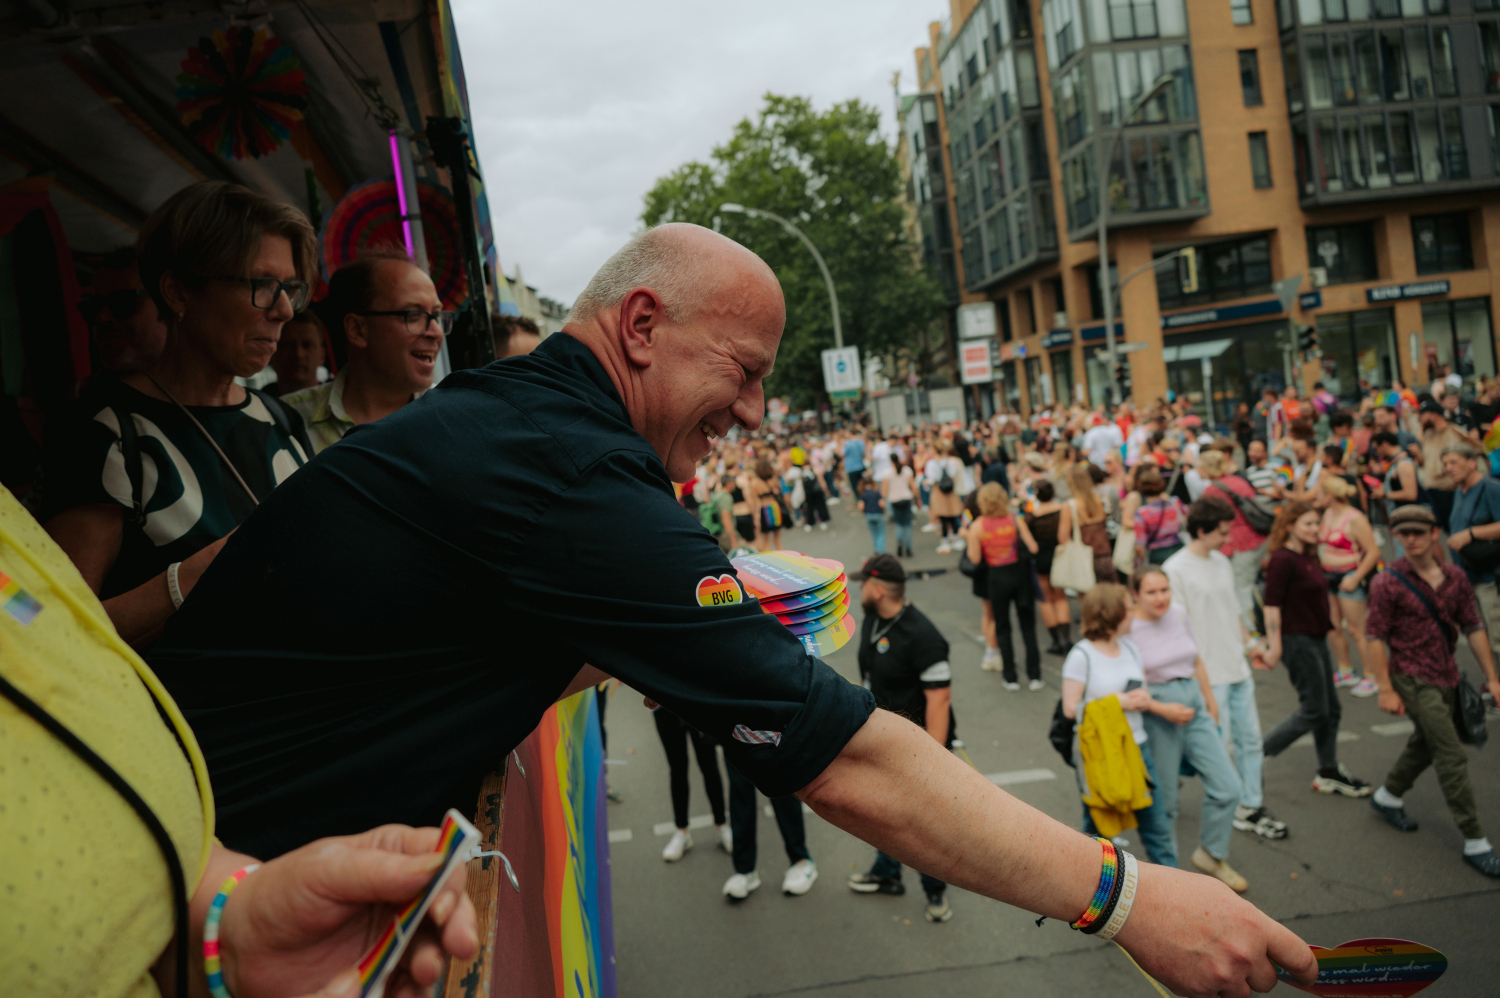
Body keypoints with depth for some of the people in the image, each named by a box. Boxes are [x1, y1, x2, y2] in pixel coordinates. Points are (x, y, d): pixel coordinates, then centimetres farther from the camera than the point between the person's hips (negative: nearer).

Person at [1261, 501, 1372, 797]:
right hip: (1297, 640, -10)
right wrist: (1274, 646, -24)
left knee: (1331, 710, 14)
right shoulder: (1282, 559, -17)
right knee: (1314, 711, -5)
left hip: (1315, 639, 10)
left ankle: (1328, 773, 24)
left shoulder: (1308, 557, 13)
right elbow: (1272, 605, -21)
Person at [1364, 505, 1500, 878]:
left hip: (1445, 677, 6)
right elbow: (1375, 637, -12)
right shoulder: (1389, 583, -13)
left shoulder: (1455, 577, 2)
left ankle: (1388, 797, 44)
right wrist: (1386, 689, -15)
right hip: (1413, 679, -6)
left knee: (1424, 744, 21)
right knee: (1452, 757, -8)